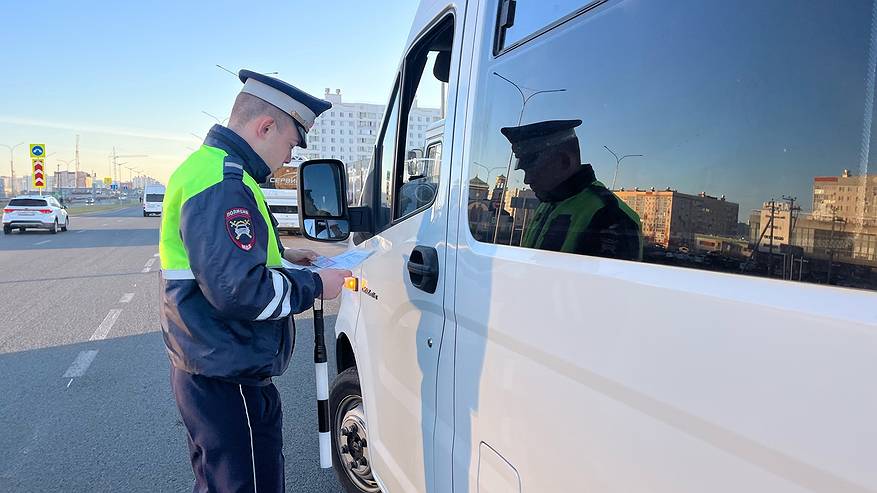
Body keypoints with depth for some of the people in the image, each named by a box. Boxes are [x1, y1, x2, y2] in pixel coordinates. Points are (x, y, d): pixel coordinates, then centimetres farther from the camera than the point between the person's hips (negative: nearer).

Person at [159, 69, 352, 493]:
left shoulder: (206, 165, 14)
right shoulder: (224, 185, -22)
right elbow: (238, 290, -29)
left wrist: (282, 257, 14)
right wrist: (314, 286, -16)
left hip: (207, 370, 11)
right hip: (227, 381, -11)